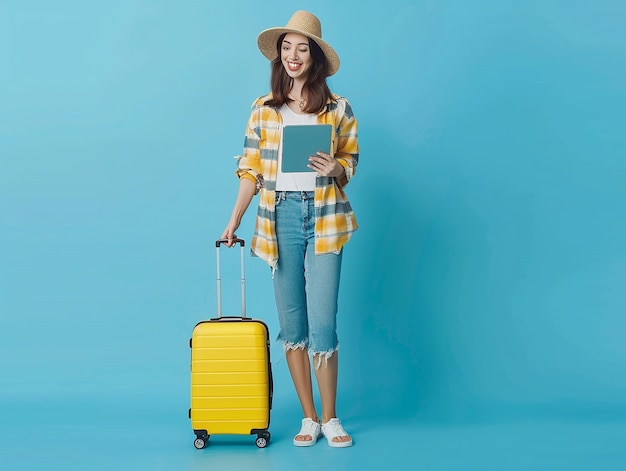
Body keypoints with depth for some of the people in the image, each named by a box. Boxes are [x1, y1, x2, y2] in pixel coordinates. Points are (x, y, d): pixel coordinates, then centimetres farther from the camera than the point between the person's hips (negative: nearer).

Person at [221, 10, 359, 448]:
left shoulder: (338, 108, 3)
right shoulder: (264, 109, 7)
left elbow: (351, 161, 10)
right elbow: (251, 169, 7)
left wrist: (336, 169, -13)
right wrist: (234, 220, 1)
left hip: (324, 218, -2)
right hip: (281, 216, 2)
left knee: (322, 324, -6)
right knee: (291, 323, 5)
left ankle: (330, 418, 10)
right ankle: (309, 418, 16)